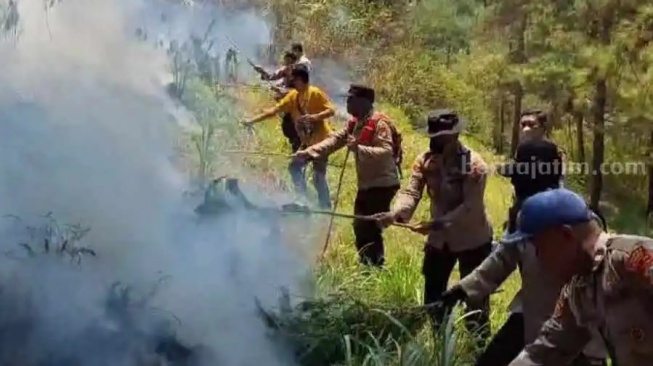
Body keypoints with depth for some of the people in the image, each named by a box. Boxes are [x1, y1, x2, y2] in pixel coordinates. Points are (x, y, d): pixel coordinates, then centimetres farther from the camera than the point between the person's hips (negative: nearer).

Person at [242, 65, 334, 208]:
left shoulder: (316, 93, -16)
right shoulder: (293, 95, 5)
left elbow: (332, 110, -18)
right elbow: (274, 110, 5)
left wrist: (314, 117, -33)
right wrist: (252, 120, 1)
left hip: (321, 140, -8)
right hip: (307, 141, 8)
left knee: (318, 177, -7)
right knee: (294, 166, 9)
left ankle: (326, 208, 3)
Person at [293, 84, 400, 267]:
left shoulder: (380, 123, -18)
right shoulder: (355, 123, 10)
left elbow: (386, 151, -28)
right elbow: (335, 140, 6)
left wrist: (359, 149, -37)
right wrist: (308, 152, -5)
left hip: (382, 184, -9)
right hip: (366, 184, 9)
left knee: (370, 229, -7)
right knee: (361, 228, 15)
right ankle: (367, 265, 27)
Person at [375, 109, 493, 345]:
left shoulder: (473, 164, -22)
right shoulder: (425, 160, -6)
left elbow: (470, 207, -28)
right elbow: (411, 191, -16)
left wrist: (438, 223, -37)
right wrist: (396, 213, -36)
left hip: (472, 239, -6)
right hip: (439, 237, 6)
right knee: (433, 292, 17)